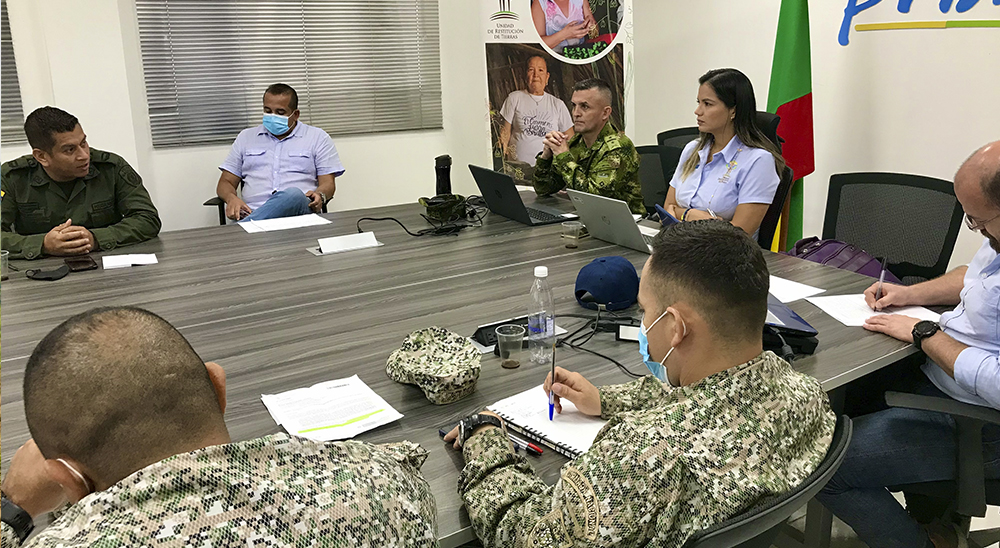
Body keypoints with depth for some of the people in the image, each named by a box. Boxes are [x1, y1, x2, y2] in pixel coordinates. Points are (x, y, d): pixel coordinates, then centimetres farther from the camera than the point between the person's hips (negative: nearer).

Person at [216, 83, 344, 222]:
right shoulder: (246, 137, 25)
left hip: (297, 210, 0)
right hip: (253, 213, 0)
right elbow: (225, 182, 22)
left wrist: (319, 196, -17)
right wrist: (231, 198, -4)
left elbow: (328, 184, 9)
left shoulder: (318, 137, 17)